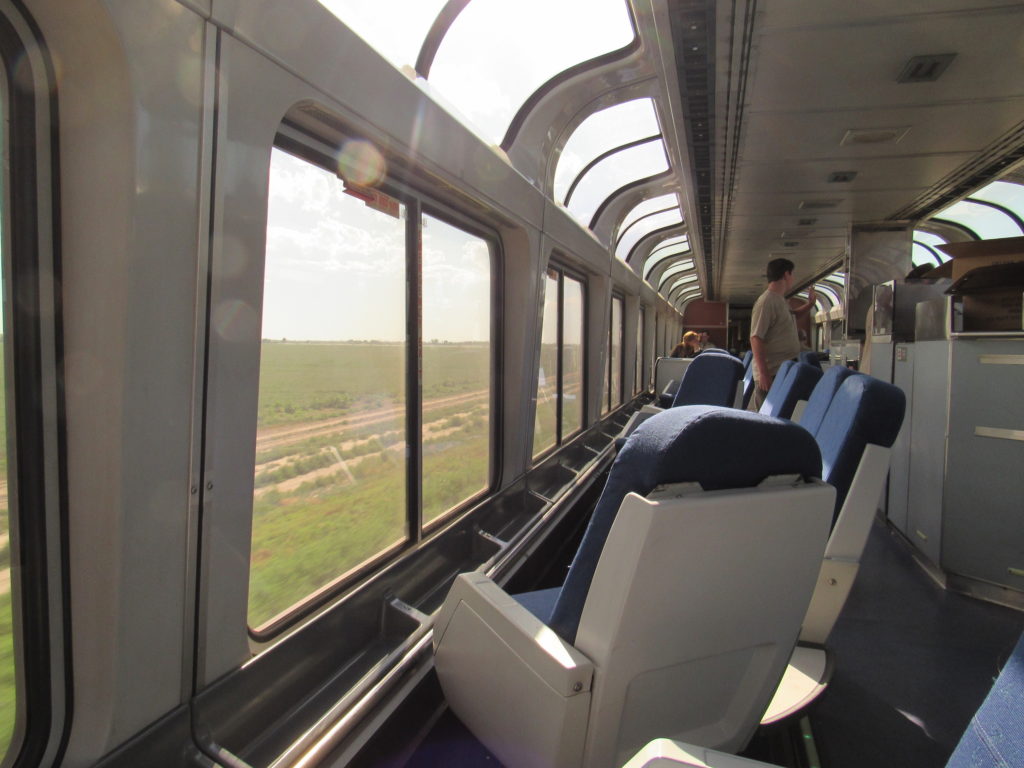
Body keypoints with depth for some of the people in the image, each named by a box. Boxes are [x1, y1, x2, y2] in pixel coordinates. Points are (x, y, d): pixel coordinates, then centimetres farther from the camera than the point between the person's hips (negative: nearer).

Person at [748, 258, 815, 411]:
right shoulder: (766, 301, -14)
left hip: (784, 371, 10)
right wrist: (763, 372, -24)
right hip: (771, 374, -10)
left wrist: (809, 304, 28)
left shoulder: (781, 300, 15)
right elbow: (756, 338, -20)